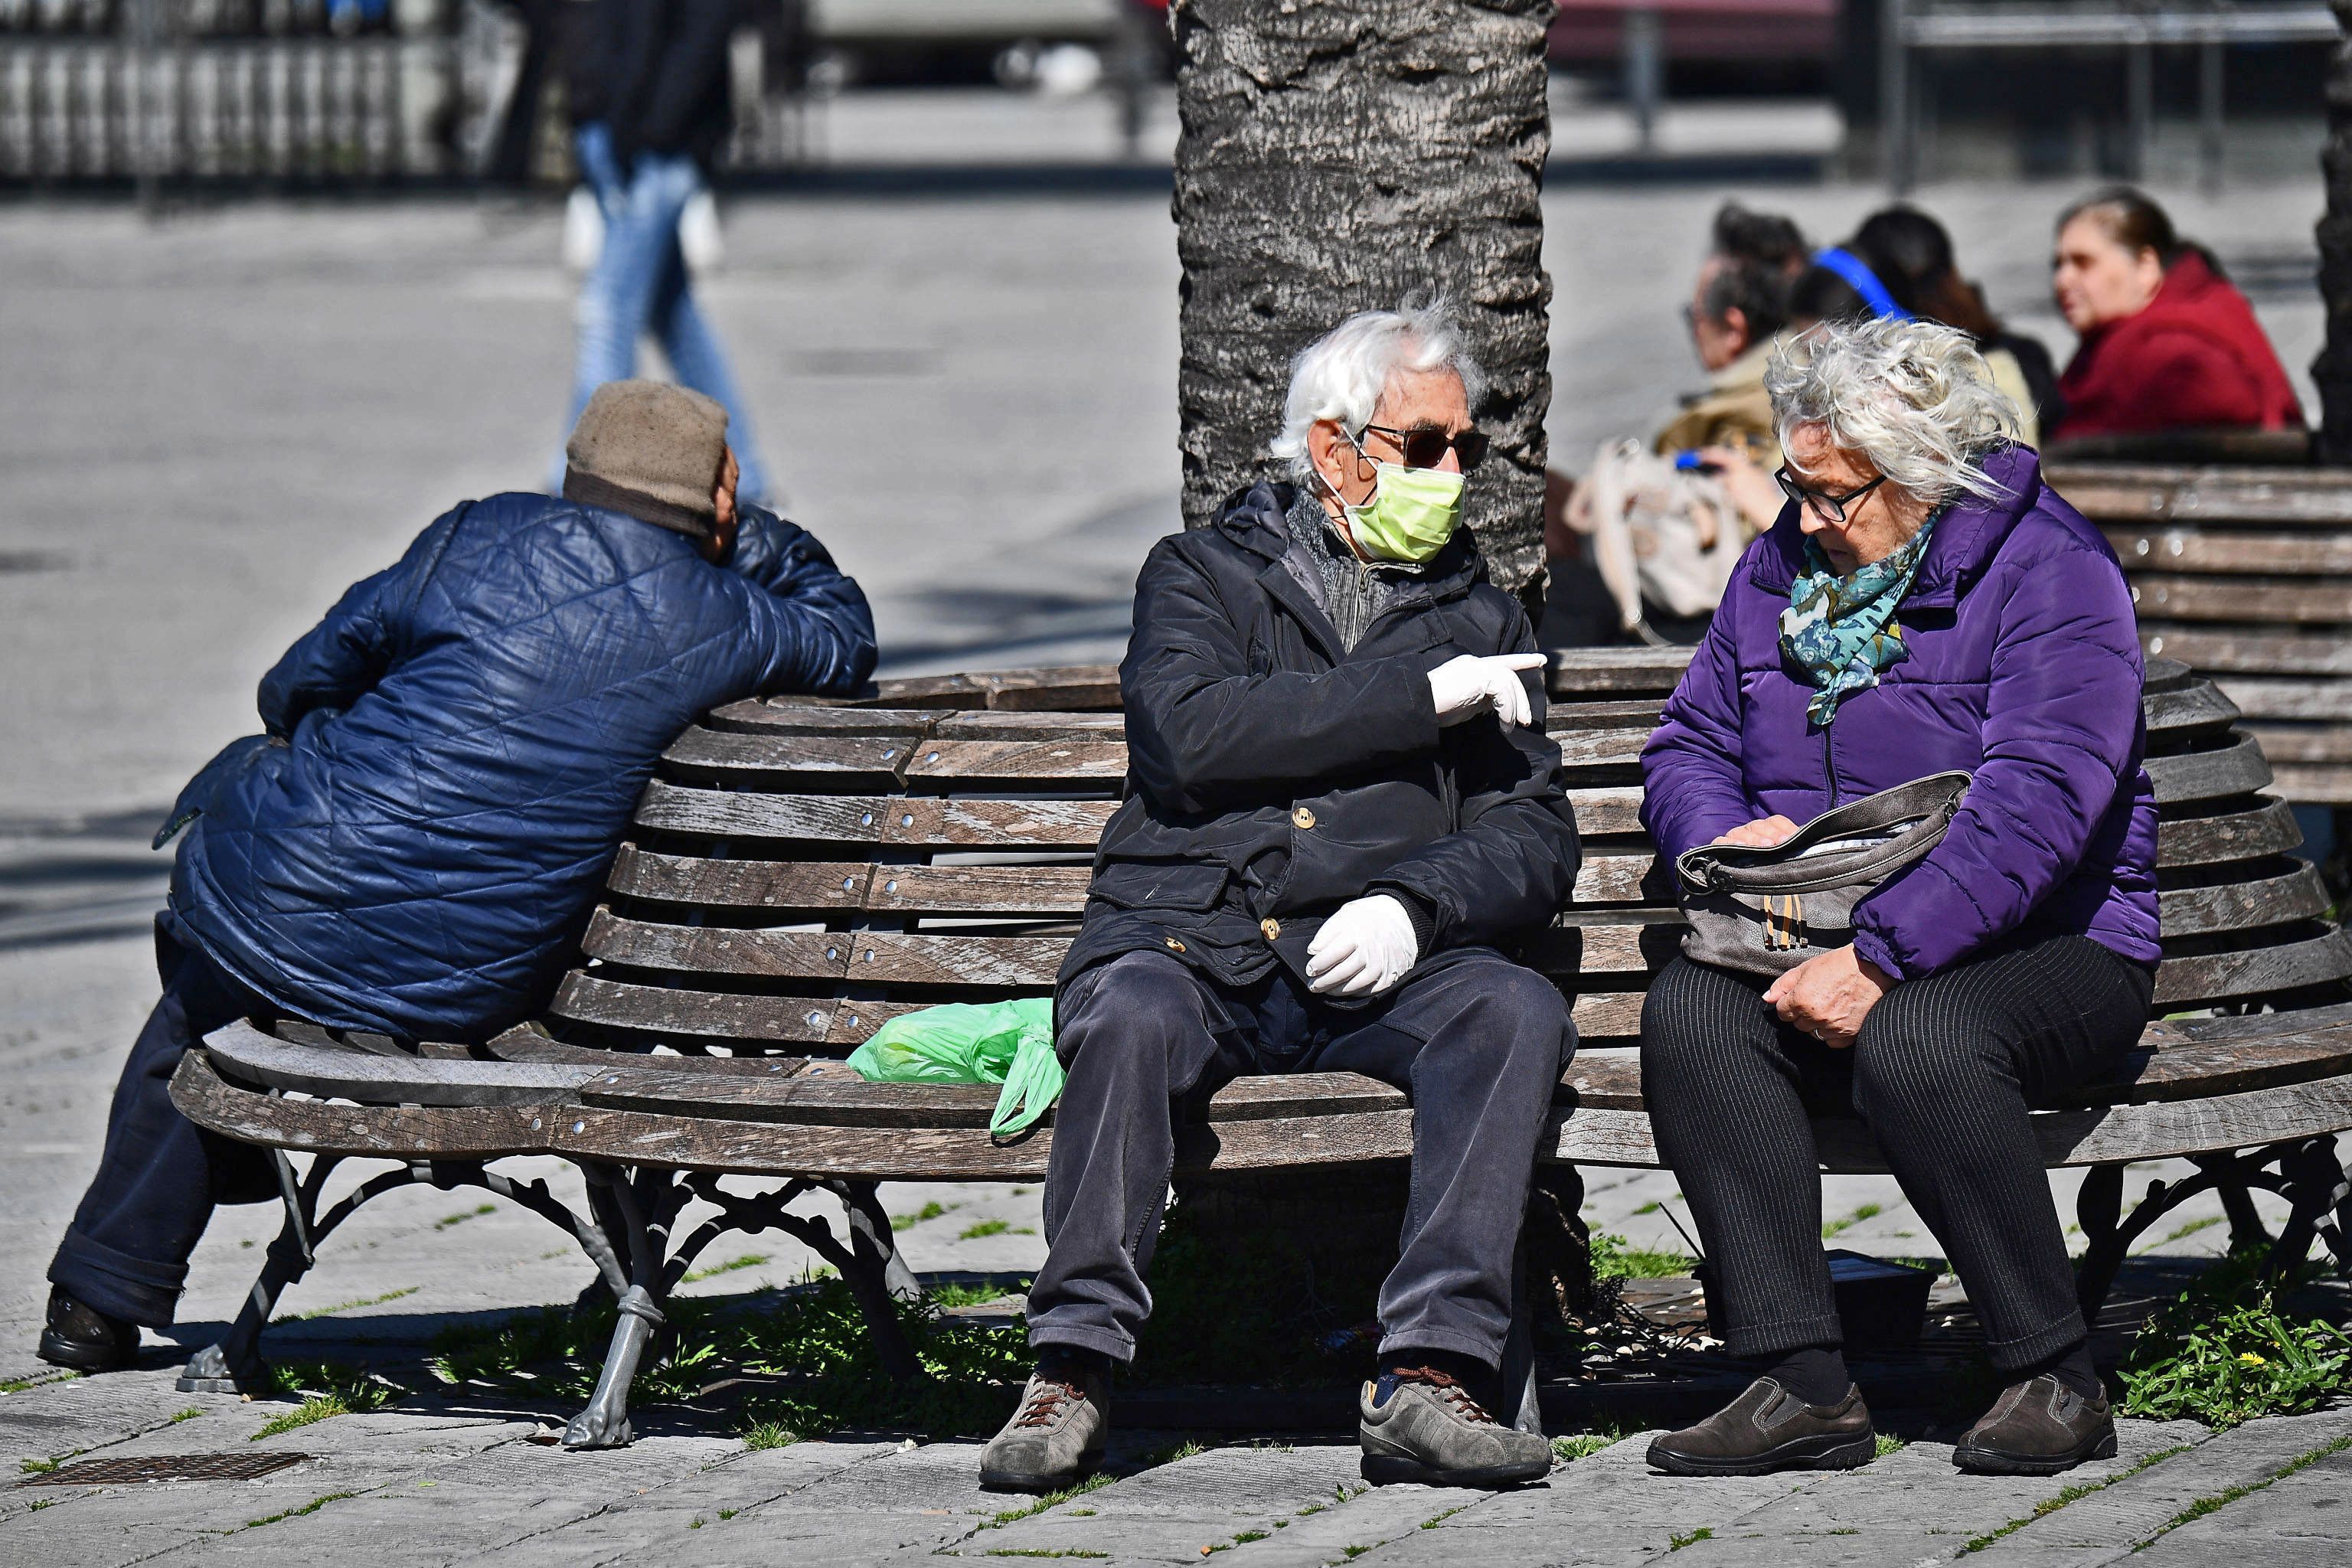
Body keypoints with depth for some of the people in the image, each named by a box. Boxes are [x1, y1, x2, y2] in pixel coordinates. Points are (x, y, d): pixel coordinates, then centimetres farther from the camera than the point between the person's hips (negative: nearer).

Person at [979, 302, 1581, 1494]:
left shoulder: (1480, 621, 22)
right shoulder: (1203, 576, 14)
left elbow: (1534, 838, 11)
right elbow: (1195, 733, -8)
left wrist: (1415, 905, -10)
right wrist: (1418, 700, -8)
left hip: (1370, 971, 2)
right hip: (1189, 939, -2)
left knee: (1517, 1011, -29)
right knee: (1128, 1016, -35)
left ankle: (1429, 1374, -35)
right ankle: (1075, 1370, -29)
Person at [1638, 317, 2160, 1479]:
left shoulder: (2049, 573, -10)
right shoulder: (1777, 572, 12)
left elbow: (2035, 808, -22)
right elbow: (1684, 749, 19)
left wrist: (1879, 960, -31)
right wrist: (1726, 834, -7)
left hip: (2046, 949, -6)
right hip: (1819, 946, 6)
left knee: (1914, 1040, -38)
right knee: (1688, 1009, -26)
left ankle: (2056, 1379, -21)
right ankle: (1804, 1385, -28)